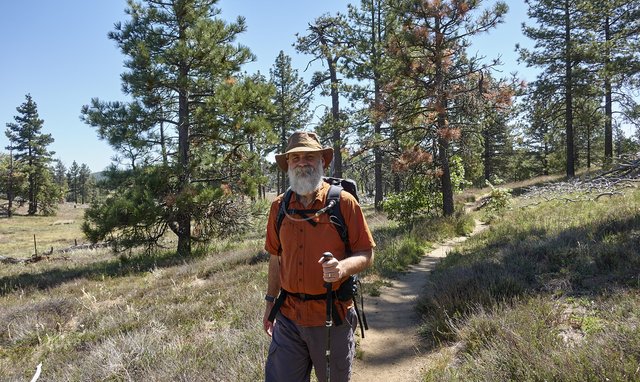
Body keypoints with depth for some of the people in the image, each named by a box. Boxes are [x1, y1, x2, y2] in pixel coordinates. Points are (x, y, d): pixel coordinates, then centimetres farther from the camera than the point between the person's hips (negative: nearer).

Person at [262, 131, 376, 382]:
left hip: (333, 317, -2)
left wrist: (342, 267, -24)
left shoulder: (344, 202, -7)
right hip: (288, 317, 3)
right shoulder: (279, 206, 4)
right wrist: (270, 302, 14)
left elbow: (366, 255, -5)